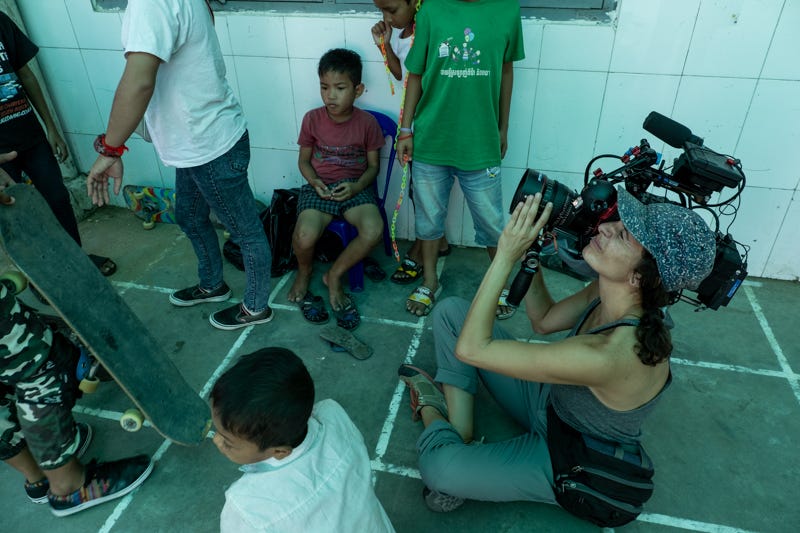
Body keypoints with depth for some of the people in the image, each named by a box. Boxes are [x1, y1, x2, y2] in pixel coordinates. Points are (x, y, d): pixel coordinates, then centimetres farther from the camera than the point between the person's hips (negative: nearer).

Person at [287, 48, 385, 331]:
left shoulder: (367, 122, -3)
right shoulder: (312, 119, -2)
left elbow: (373, 165, 4)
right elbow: (304, 160, 9)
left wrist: (356, 187, -15)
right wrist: (315, 183, -11)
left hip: (355, 187, 0)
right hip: (320, 186, 0)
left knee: (373, 230, -30)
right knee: (305, 236, -29)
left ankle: (334, 275, -3)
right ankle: (304, 272, 9)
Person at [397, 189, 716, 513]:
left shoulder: (612, 356, -40)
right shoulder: (611, 293, -16)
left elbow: (472, 348, -36)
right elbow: (544, 320, 3)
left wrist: (506, 256, -33)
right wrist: (531, 251, -13)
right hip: (551, 399, 7)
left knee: (437, 466, -32)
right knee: (451, 311, -2)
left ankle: (431, 409, 5)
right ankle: (461, 439, 0)